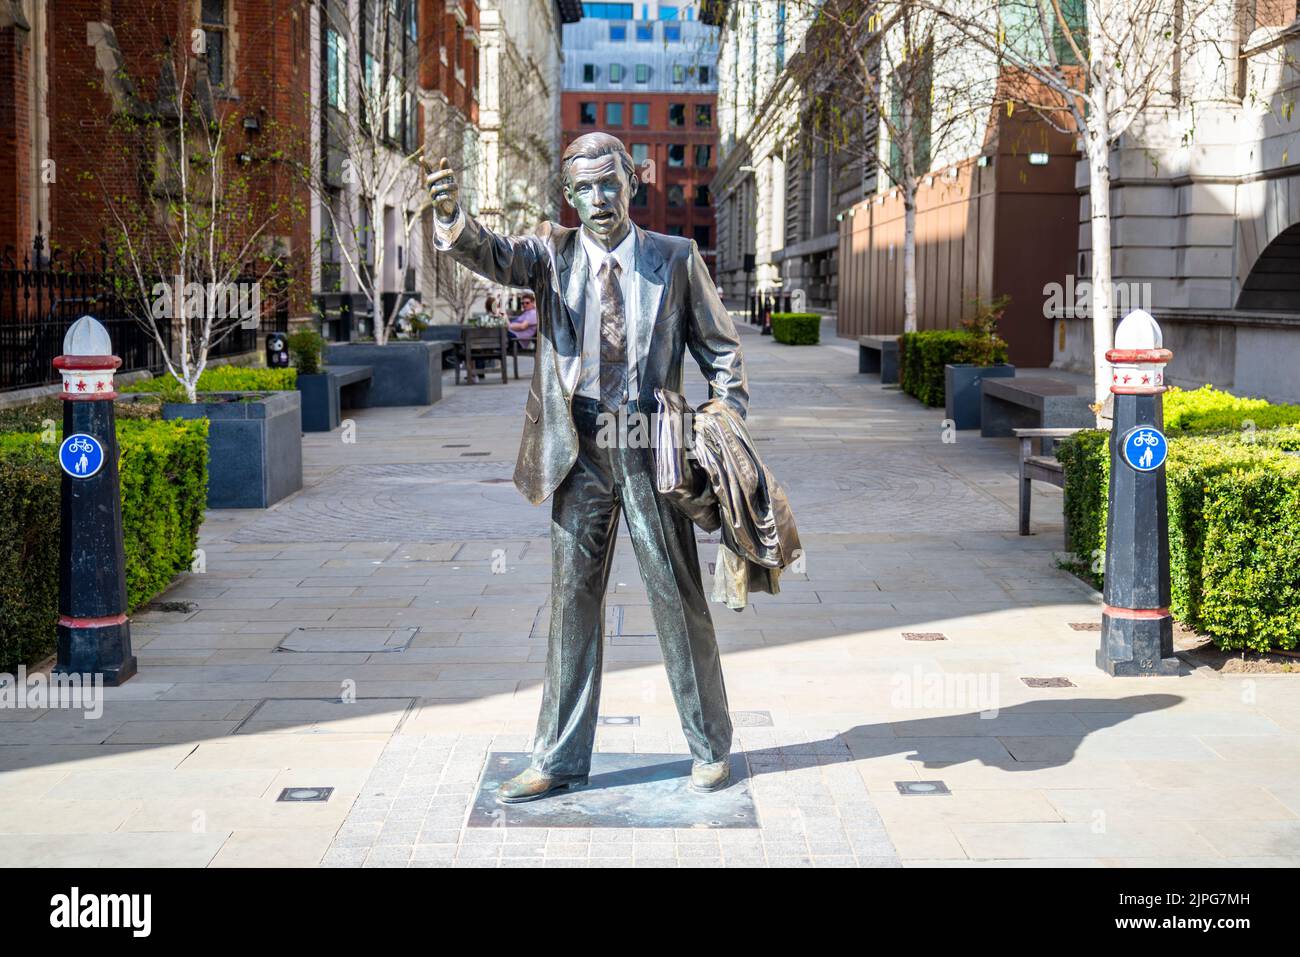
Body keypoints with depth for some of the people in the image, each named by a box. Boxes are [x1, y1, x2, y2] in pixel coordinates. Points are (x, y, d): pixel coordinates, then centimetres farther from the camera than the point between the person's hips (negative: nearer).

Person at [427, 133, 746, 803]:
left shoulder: (676, 259, 3)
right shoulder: (552, 254, 4)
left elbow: (721, 349, 8)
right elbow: (489, 254, -14)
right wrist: (450, 216, -36)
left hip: (652, 451, -1)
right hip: (578, 453, 1)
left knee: (679, 599, 7)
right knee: (572, 602, 8)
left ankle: (710, 748, 23)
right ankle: (559, 760, 18)